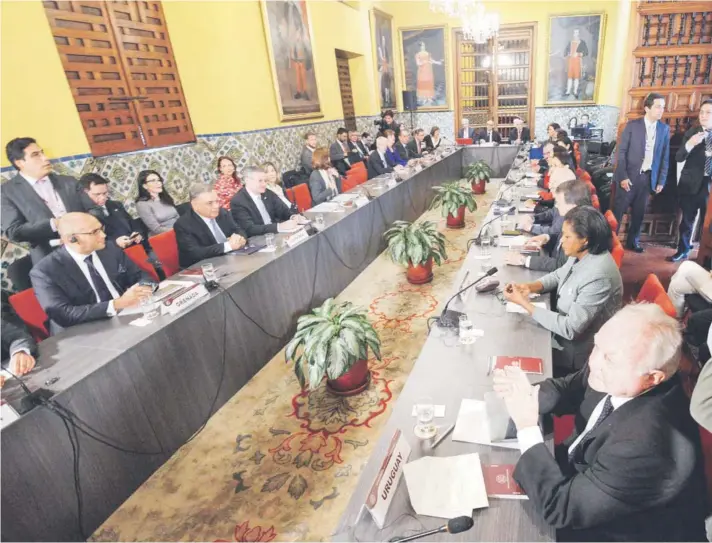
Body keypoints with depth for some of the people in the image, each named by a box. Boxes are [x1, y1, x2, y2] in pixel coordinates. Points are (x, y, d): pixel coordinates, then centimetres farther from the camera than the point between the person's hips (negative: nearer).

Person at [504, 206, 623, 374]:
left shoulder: (598, 277, -33)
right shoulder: (582, 254, -7)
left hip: (578, 349, -7)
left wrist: (525, 303, -27)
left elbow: (570, 329, -31)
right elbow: (559, 275, 13)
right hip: (566, 325, 8)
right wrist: (531, 286, -7)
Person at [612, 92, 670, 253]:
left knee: (639, 212, 9)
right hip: (629, 176, -3)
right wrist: (623, 176, -12)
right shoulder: (632, 125, -3)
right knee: (618, 210, -1)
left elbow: (665, 157, 10)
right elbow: (621, 152, -6)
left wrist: (661, 180, 5)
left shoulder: (664, 129, 8)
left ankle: (633, 241, 21)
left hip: (648, 177, 4)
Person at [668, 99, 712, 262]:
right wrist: (690, 144, -25)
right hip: (691, 183, 0)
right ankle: (683, 250, 29)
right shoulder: (692, 132, -1)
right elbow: (679, 158, -8)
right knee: (687, 220, 13)